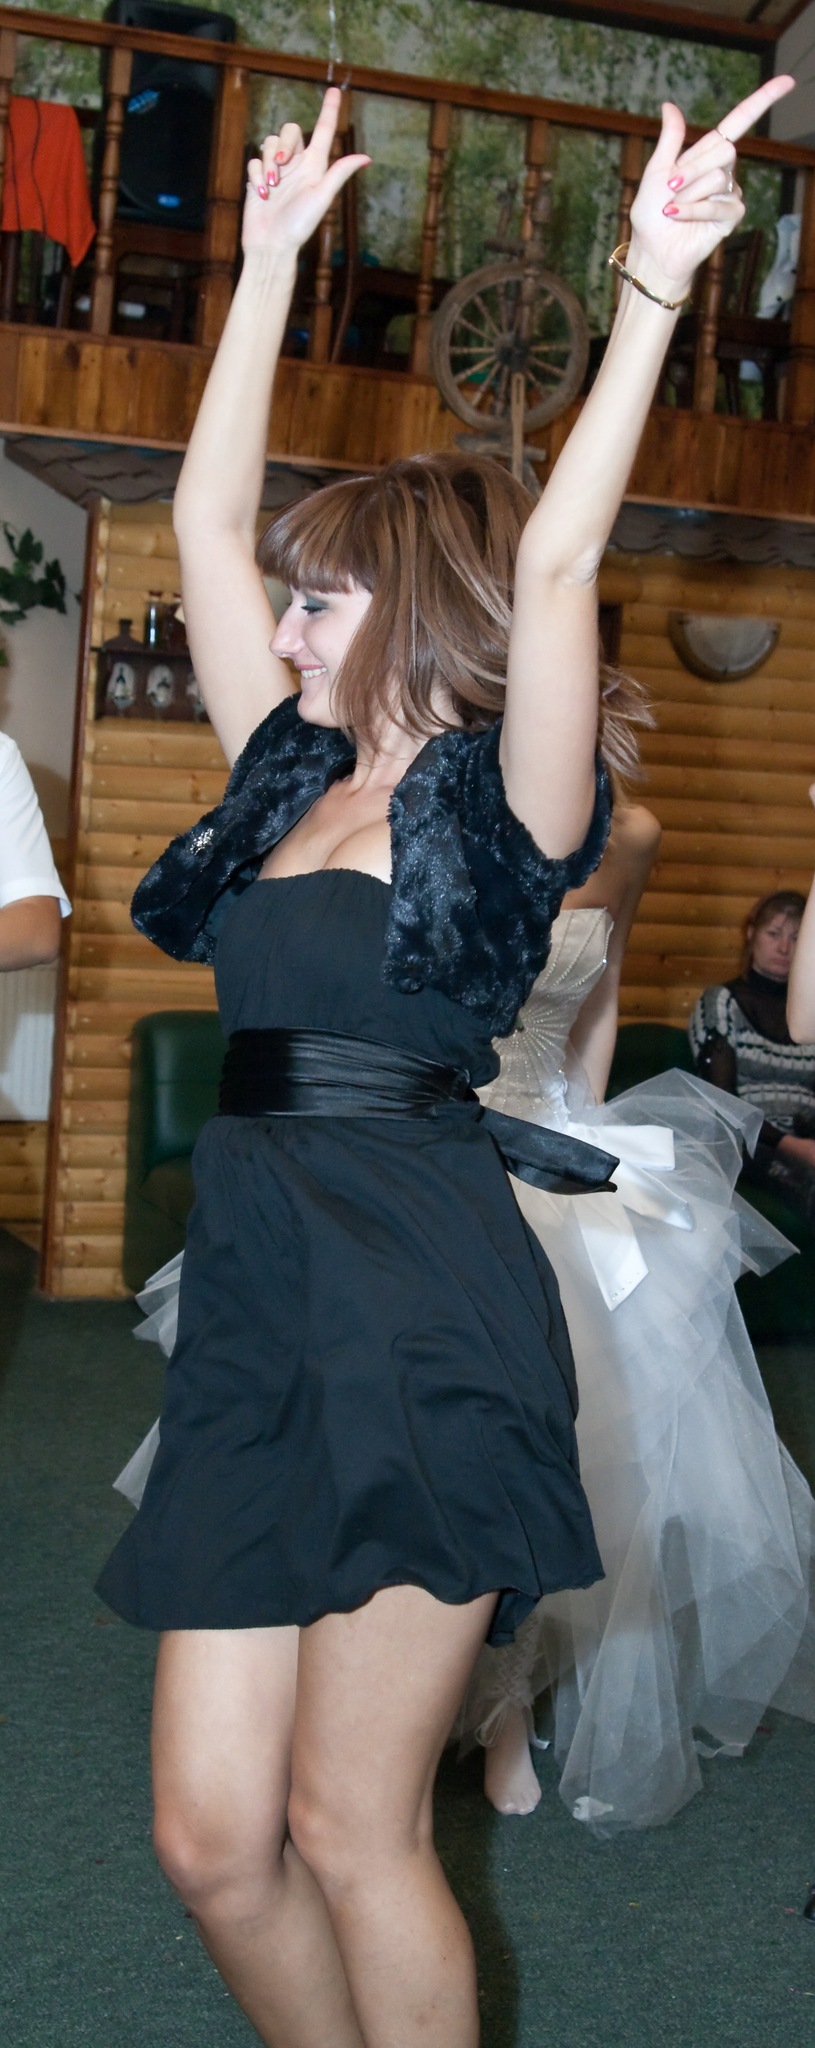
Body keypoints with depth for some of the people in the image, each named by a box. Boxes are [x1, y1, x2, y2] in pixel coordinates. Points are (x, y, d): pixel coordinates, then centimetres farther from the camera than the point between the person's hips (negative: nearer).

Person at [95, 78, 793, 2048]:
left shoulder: (502, 803, -2)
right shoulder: (292, 778, 14)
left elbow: (554, 562, -18)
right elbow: (206, 519, 16)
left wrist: (654, 285, -19)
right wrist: (268, 260, 17)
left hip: (422, 1314, -6)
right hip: (257, 1299, 7)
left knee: (349, 1830, 3)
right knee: (212, 1837, 8)